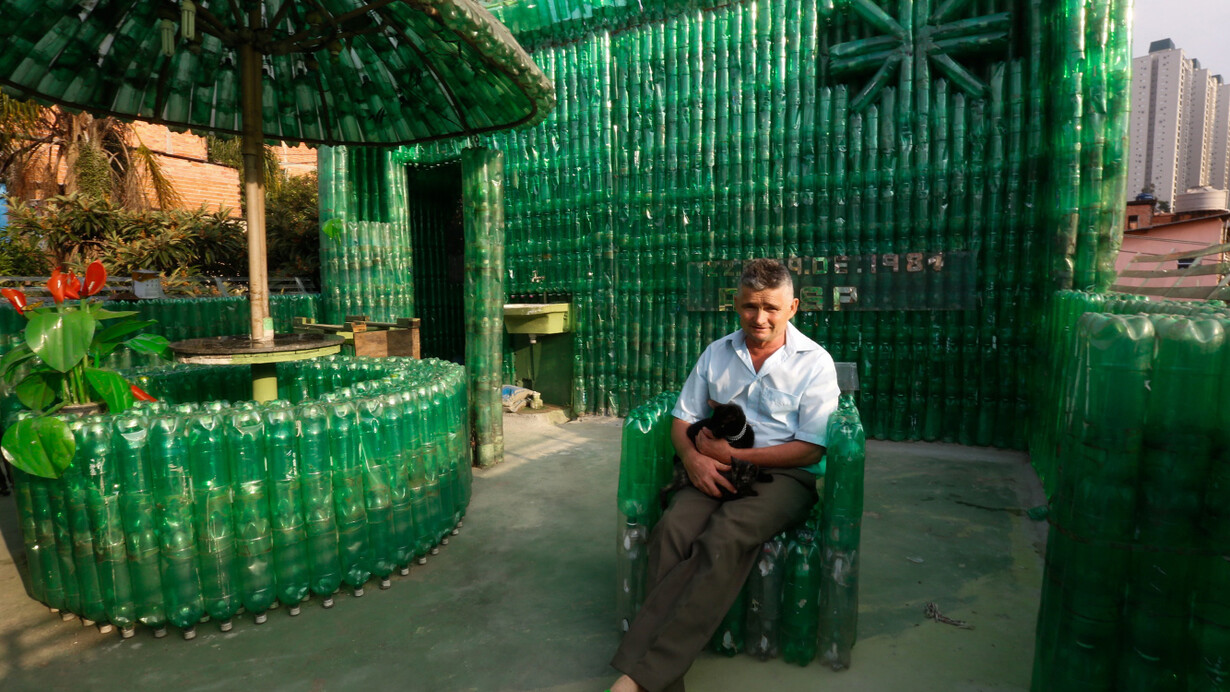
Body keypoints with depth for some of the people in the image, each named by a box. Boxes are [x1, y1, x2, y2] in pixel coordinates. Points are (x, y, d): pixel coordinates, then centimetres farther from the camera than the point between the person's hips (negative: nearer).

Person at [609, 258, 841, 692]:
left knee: (725, 536, -34)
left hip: (784, 476, -3)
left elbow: (810, 449, -5)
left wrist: (734, 455, -11)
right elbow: (682, 420, 13)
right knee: (672, 528, -29)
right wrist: (693, 457, -10)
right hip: (714, 471, 4)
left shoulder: (815, 362, 2)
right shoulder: (717, 353, 14)